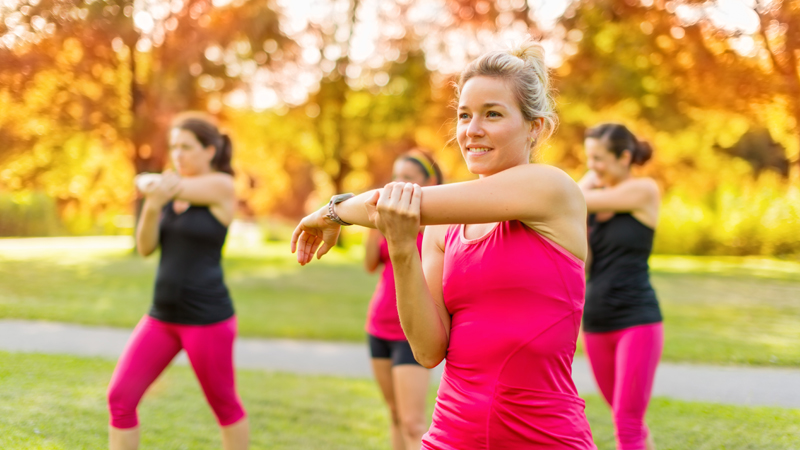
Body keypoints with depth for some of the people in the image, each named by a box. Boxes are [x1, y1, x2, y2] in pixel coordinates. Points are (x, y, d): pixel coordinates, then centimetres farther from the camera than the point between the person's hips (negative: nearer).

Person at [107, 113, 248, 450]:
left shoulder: (221, 186, -10)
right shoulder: (173, 190, 10)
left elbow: (146, 183, -13)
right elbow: (145, 248, -1)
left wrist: (147, 183, 9)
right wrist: (151, 207, -18)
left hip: (207, 319, -6)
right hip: (163, 316, 6)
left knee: (224, 405, 11)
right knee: (120, 398, -3)